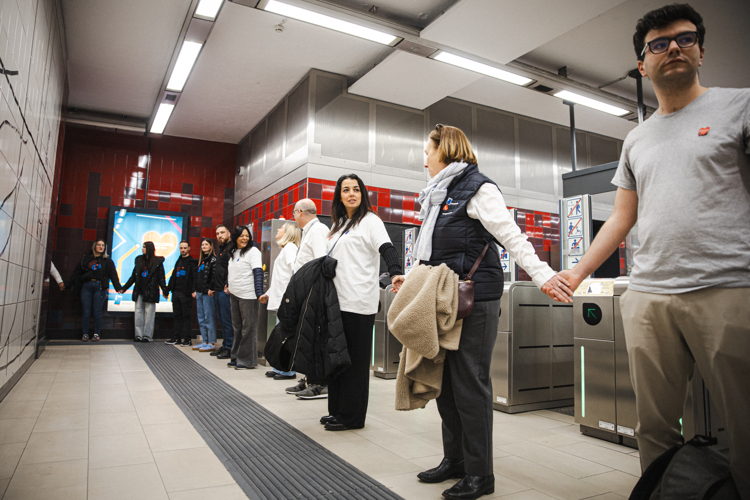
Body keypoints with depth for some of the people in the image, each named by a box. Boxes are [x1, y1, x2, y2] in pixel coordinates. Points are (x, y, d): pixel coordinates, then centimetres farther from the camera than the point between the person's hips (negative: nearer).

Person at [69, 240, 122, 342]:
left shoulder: (107, 260, 10)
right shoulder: (85, 259, 14)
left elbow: (113, 274, 1)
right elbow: (77, 273, 13)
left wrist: (118, 287, -9)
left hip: (100, 287, -1)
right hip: (86, 286, 1)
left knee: (97, 312, -1)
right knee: (86, 312, 1)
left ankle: (97, 334, 6)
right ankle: (85, 334, 8)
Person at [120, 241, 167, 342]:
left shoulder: (157, 261, -1)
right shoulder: (139, 260, 12)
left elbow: (161, 278, -5)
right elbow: (133, 277, 17)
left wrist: (164, 290, -17)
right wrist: (124, 288, 15)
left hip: (150, 292, -4)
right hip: (139, 291, 5)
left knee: (149, 314, -1)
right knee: (138, 312, 3)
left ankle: (147, 335, 4)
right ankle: (138, 335, 8)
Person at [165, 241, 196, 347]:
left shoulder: (192, 262, -3)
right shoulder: (178, 262, 19)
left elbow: (194, 277, -13)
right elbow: (173, 277, 22)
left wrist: (193, 290, -25)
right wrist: (167, 290, 18)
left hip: (186, 293, -7)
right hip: (176, 292, 7)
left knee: (186, 316, -3)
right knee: (177, 316, 10)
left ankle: (187, 338, 1)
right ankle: (176, 337, 16)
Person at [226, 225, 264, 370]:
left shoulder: (253, 251, -8)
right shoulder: (234, 253, 15)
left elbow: (258, 273, -16)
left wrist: (259, 293, -24)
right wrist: (228, 286, 16)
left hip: (247, 295, -8)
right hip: (234, 294, 8)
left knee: (248, 328, -1)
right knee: (237, 327, 15)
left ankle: (247, 360, 7)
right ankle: (236, 357, 26)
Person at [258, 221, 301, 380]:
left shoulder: (290, 248, -7)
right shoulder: (284, 249, 22)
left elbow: (294, 270, -19)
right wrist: (268, 293, 27)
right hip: (280, 298, 10)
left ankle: (289, 370, 0)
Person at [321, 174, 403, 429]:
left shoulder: (370, 221, -4)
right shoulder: (338, 225, 19)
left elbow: (387, 248, -19)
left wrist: (395, 273, -36)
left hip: (359, 302, -8)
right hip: (338, 300, 8)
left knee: (355, 359, 0)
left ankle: (352, 416, 10)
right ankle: (337, 410, 25)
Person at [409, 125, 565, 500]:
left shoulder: (477, 188, -6)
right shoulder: (438, 194, 19)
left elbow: (511, 236, -14)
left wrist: (542, 275, -24)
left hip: (475, 300, -8)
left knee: (470, 384, -2)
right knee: (444, 382, 12)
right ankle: (455, 459, 27)